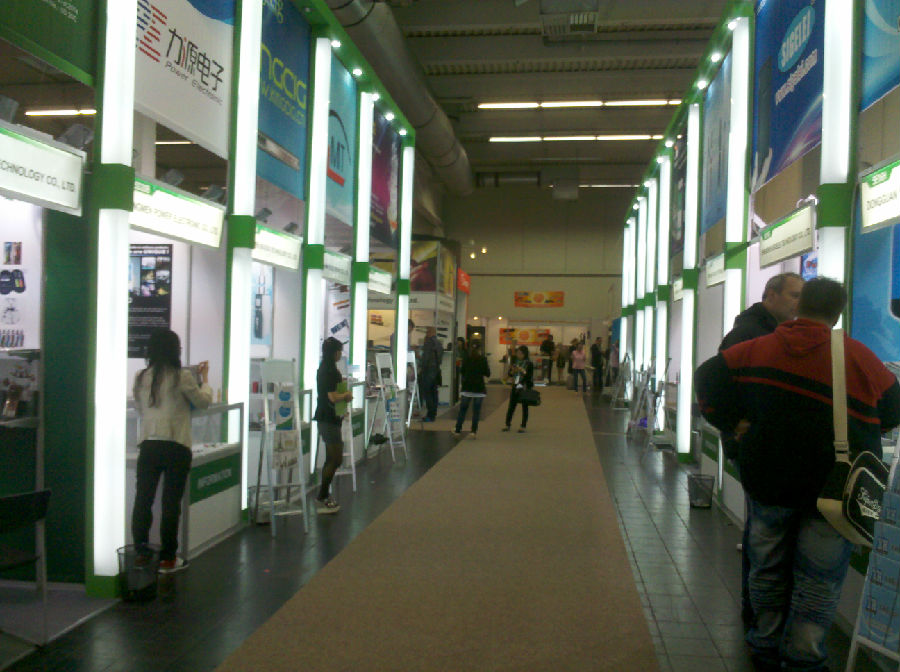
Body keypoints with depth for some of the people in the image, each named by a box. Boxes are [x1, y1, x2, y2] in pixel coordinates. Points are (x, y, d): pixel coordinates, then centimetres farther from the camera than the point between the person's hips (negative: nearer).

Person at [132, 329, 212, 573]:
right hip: (176, 447, -4)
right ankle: (167, 558, 11)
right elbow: (203, 401, 5)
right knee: (171, 503, 4)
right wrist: (204, 378, 18)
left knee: (143, 500, 12)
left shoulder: (141, 378, 4)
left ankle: (141, 553, 19)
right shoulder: (182, 377, -9)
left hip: (148, 446, 4)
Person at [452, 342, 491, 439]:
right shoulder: (483, 359, -6)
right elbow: (487, 374, -3)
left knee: (463, 409, 10)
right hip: (479, 388, -2)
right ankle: (473, 432, 0)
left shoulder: (466, 359, -1)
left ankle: (458, 430, 13)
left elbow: (462, 371, 10)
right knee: (476, 411, 3)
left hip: (466, 388, 2)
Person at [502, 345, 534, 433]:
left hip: (525, 388, -4)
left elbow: (530, 376, -11)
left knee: (524, 407, 4)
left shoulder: (529, 364, -6)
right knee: (511, 406, 5)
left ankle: (523, 426, 10)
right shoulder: (515, 362, 7)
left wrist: (522, 371, -21)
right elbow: (510, 373, 9)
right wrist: (513, 371, -11)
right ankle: (507, 425, 13)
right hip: (515, 387, 4)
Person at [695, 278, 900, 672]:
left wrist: (732, 422, 1)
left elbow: (707, 377, -3)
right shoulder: (860, 359, -8)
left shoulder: (756, 350, -2)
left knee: (768, 566, 17)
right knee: (820, 578, 10)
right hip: (833, 487, -2)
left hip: (767, 480, 3)